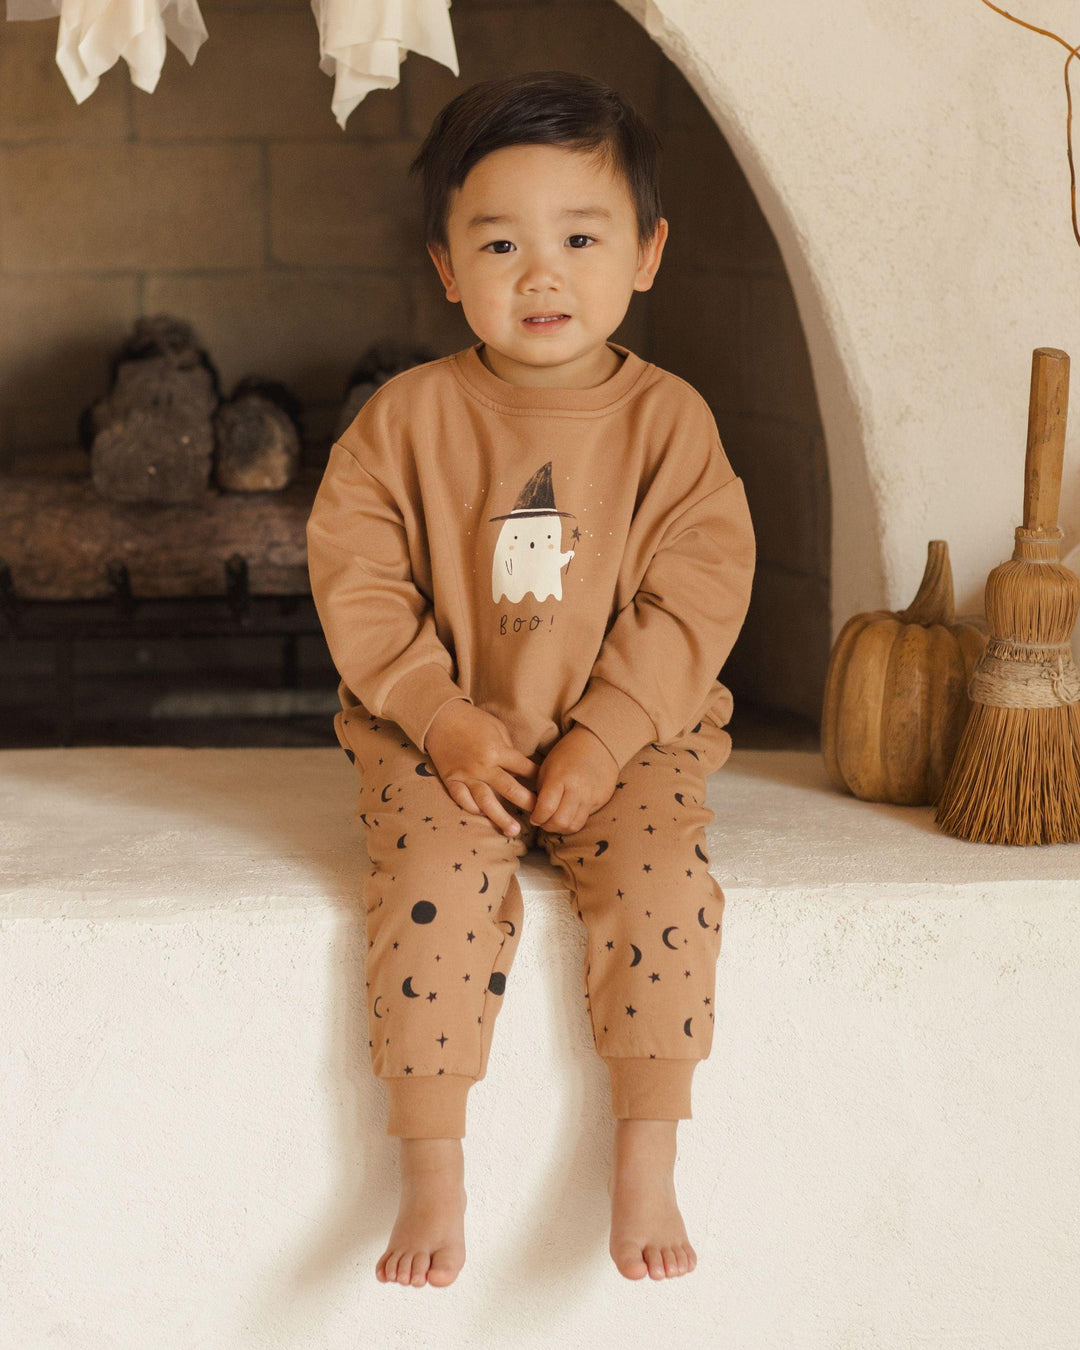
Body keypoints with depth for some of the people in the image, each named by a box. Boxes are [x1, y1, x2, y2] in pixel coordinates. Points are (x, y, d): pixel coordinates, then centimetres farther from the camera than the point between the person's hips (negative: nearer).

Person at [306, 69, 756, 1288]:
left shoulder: (669, 422, -4)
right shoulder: (408, 418, -3)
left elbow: (693, 600, -7)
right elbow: (354, 574, -3)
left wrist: (605, 738, -15)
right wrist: (441, 716, -14)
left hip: (629, 733, 0)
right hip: (444, 737, 0)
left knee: (660, 888, -24)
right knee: (433, 894, -24)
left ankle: (646, 1168, -8)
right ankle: (432, 1179, -9)